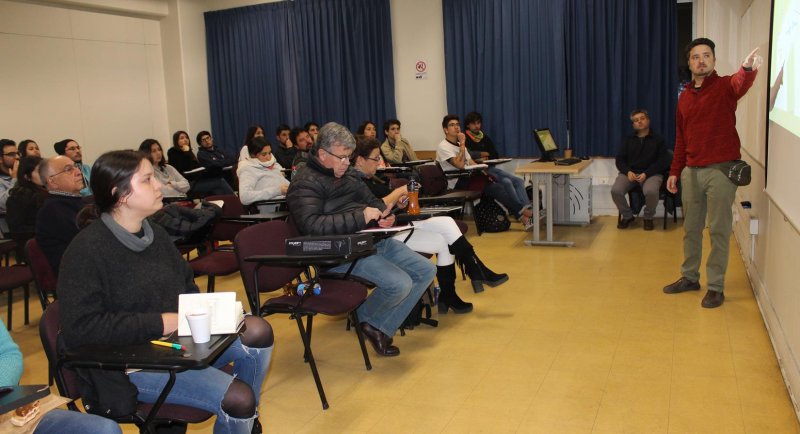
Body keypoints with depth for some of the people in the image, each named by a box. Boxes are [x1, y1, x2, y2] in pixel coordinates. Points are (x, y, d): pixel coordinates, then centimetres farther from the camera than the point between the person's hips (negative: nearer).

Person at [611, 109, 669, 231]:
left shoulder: (658, 140, 10)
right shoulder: (628, 140, 19)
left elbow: (661, 162, 1)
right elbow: (620, 160, 11)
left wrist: (646, 174, -15)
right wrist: (628, 172, -11)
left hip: (651, 173, -2)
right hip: (630, 172, 3)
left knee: (651, 192, -36)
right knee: (615, 191, -28)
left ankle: (648, 217, -5)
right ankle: (627, 216, -1)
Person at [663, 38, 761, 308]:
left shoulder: (725, 87, -5)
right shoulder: (684, 97, 11)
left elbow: (741, 84, -31)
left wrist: (748, 68, -54)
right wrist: (674, 171, 13)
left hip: (721, 170, -5)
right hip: (691, 171, 6)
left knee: (719, 231, 1)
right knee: (690, 228, 14)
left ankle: (716, 287, 10)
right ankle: (689, 277, 28)